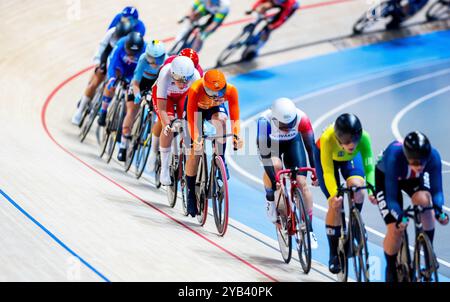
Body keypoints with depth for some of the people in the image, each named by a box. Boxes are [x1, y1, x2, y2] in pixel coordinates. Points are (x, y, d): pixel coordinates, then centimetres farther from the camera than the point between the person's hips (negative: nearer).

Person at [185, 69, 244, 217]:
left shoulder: (231, 90, -35)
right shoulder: (195, 90, -40)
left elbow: (235, 117, -32)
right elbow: (191, 119, -40)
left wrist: (236, 135, -49)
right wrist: (196, 139, -54)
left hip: (216, 108, 1)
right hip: (197, 108, -1)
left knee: (221, 120, -36)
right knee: (194, 152, -9)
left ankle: (220, 159, -18)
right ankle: (191, 195, 2)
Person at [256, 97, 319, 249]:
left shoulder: (302, 118, -34)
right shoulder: (264, 121, -39)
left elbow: (310, 145, -22)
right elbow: (264, 152, -35)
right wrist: (274, 179, -37)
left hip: (293, 142, 2)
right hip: (270, 143, -2)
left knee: (302, 182, -12)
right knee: (275, 165, -36)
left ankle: (309, 230, -4)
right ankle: (270, 200, -7)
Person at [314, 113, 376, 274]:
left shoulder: (364, 138, -38)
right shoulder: (327, 139, -42)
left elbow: (369, 166, -35)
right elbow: (328, 172, -38)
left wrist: (372, 190, -50)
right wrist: (334, 194, -52)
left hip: (351, 158, 2)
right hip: (326, 157, -2)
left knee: (358, 187, -27)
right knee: (335, 204, -11)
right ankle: (334, 256, 3)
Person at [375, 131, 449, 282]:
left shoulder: (433, 156, -36)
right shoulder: (394, 156, -43)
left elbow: (437, 190, -27)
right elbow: (392, 197, -39)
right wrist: (399, 218, -53)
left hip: (414, 179, 2)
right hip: (385, 177, -2)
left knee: (425, 202, -29)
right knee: (395, 229, -15)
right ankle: (391, 270, 11)